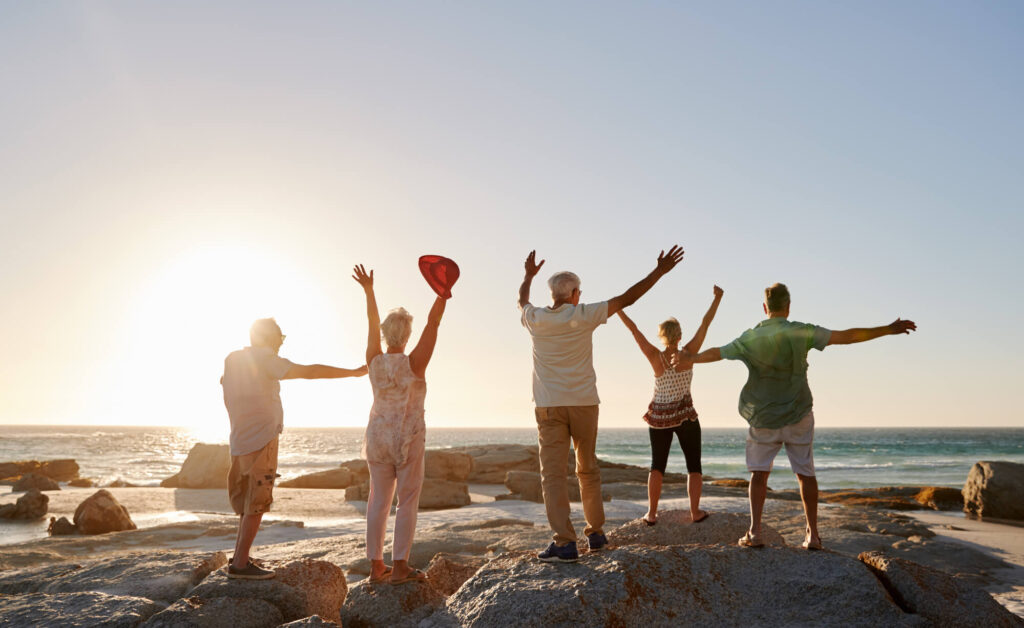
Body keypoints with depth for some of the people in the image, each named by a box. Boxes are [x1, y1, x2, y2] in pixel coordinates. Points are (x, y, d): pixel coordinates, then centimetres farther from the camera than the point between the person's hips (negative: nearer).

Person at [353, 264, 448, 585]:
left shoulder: (375, 362, 0)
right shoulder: (414, 363, -11)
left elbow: (373, 323, 11)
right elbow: (433, 322, -12)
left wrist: (369, 290, 21)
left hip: (378, 436, 5)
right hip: (408, 439, -5)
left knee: (378, 501, 10)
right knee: (407, 502, 1)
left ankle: (376, 565, 15)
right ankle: (399, 567, 2)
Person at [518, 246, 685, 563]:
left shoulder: (535, 319, 1)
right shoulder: (584, 315, -4)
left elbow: (522, 300, 24)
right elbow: (626, 298, 0)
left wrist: (529, 275, 43)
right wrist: (659, 271, 8)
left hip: (549, 406, 0)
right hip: (584, 403, 1)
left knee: (553, 473, -4)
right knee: (588, 469, 15)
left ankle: (565, 541, -12)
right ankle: (595, 532, 22)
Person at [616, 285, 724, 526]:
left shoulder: (655, 357, -11)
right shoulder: (688, 353, -11)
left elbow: (634, 330, -11)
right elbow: (705, 323, -5)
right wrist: (718, 297, 2)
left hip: (659, 418, 1)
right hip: (685, 416, -1)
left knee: (657, 465, 12)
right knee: (694, 466, 12)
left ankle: (651, 513, 6)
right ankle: (695, 512, 5)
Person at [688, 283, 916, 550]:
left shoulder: (750, 338, -5)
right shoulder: (801, 332, -10)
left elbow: (716, 353, 5)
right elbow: (847, 336, -11)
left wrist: (690, 359, 23)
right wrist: (889, 329, -2)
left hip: (764, 418, 1)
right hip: (798, 417, 0)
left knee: (759, 472, 9)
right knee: (805, 473, 10)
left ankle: (755, 532, 3)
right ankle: (812, 534, 12)